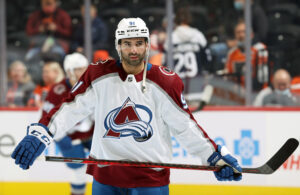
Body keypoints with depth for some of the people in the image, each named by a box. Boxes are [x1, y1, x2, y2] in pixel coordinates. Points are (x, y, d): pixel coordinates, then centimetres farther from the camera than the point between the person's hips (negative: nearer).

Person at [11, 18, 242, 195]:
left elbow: (186, 126, 2)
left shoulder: (166, 82, -4)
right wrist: (38, 135, -11)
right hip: (105, 175, 2)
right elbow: (70, 109, 0)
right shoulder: (99, 75, -2)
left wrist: (217, 157, -1)